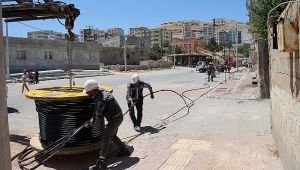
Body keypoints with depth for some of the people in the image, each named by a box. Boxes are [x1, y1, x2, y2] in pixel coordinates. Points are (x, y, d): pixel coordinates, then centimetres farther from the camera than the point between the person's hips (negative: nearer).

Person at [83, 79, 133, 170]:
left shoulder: (100, 100, -27)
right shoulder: (102, 91, 1)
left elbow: (96, 116, -17)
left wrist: (90, 123, 3)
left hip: (115, 119, -10)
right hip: (117, 116, 10)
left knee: (105, 138, -8)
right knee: (112, 135, 23)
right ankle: (126, 149, 40)